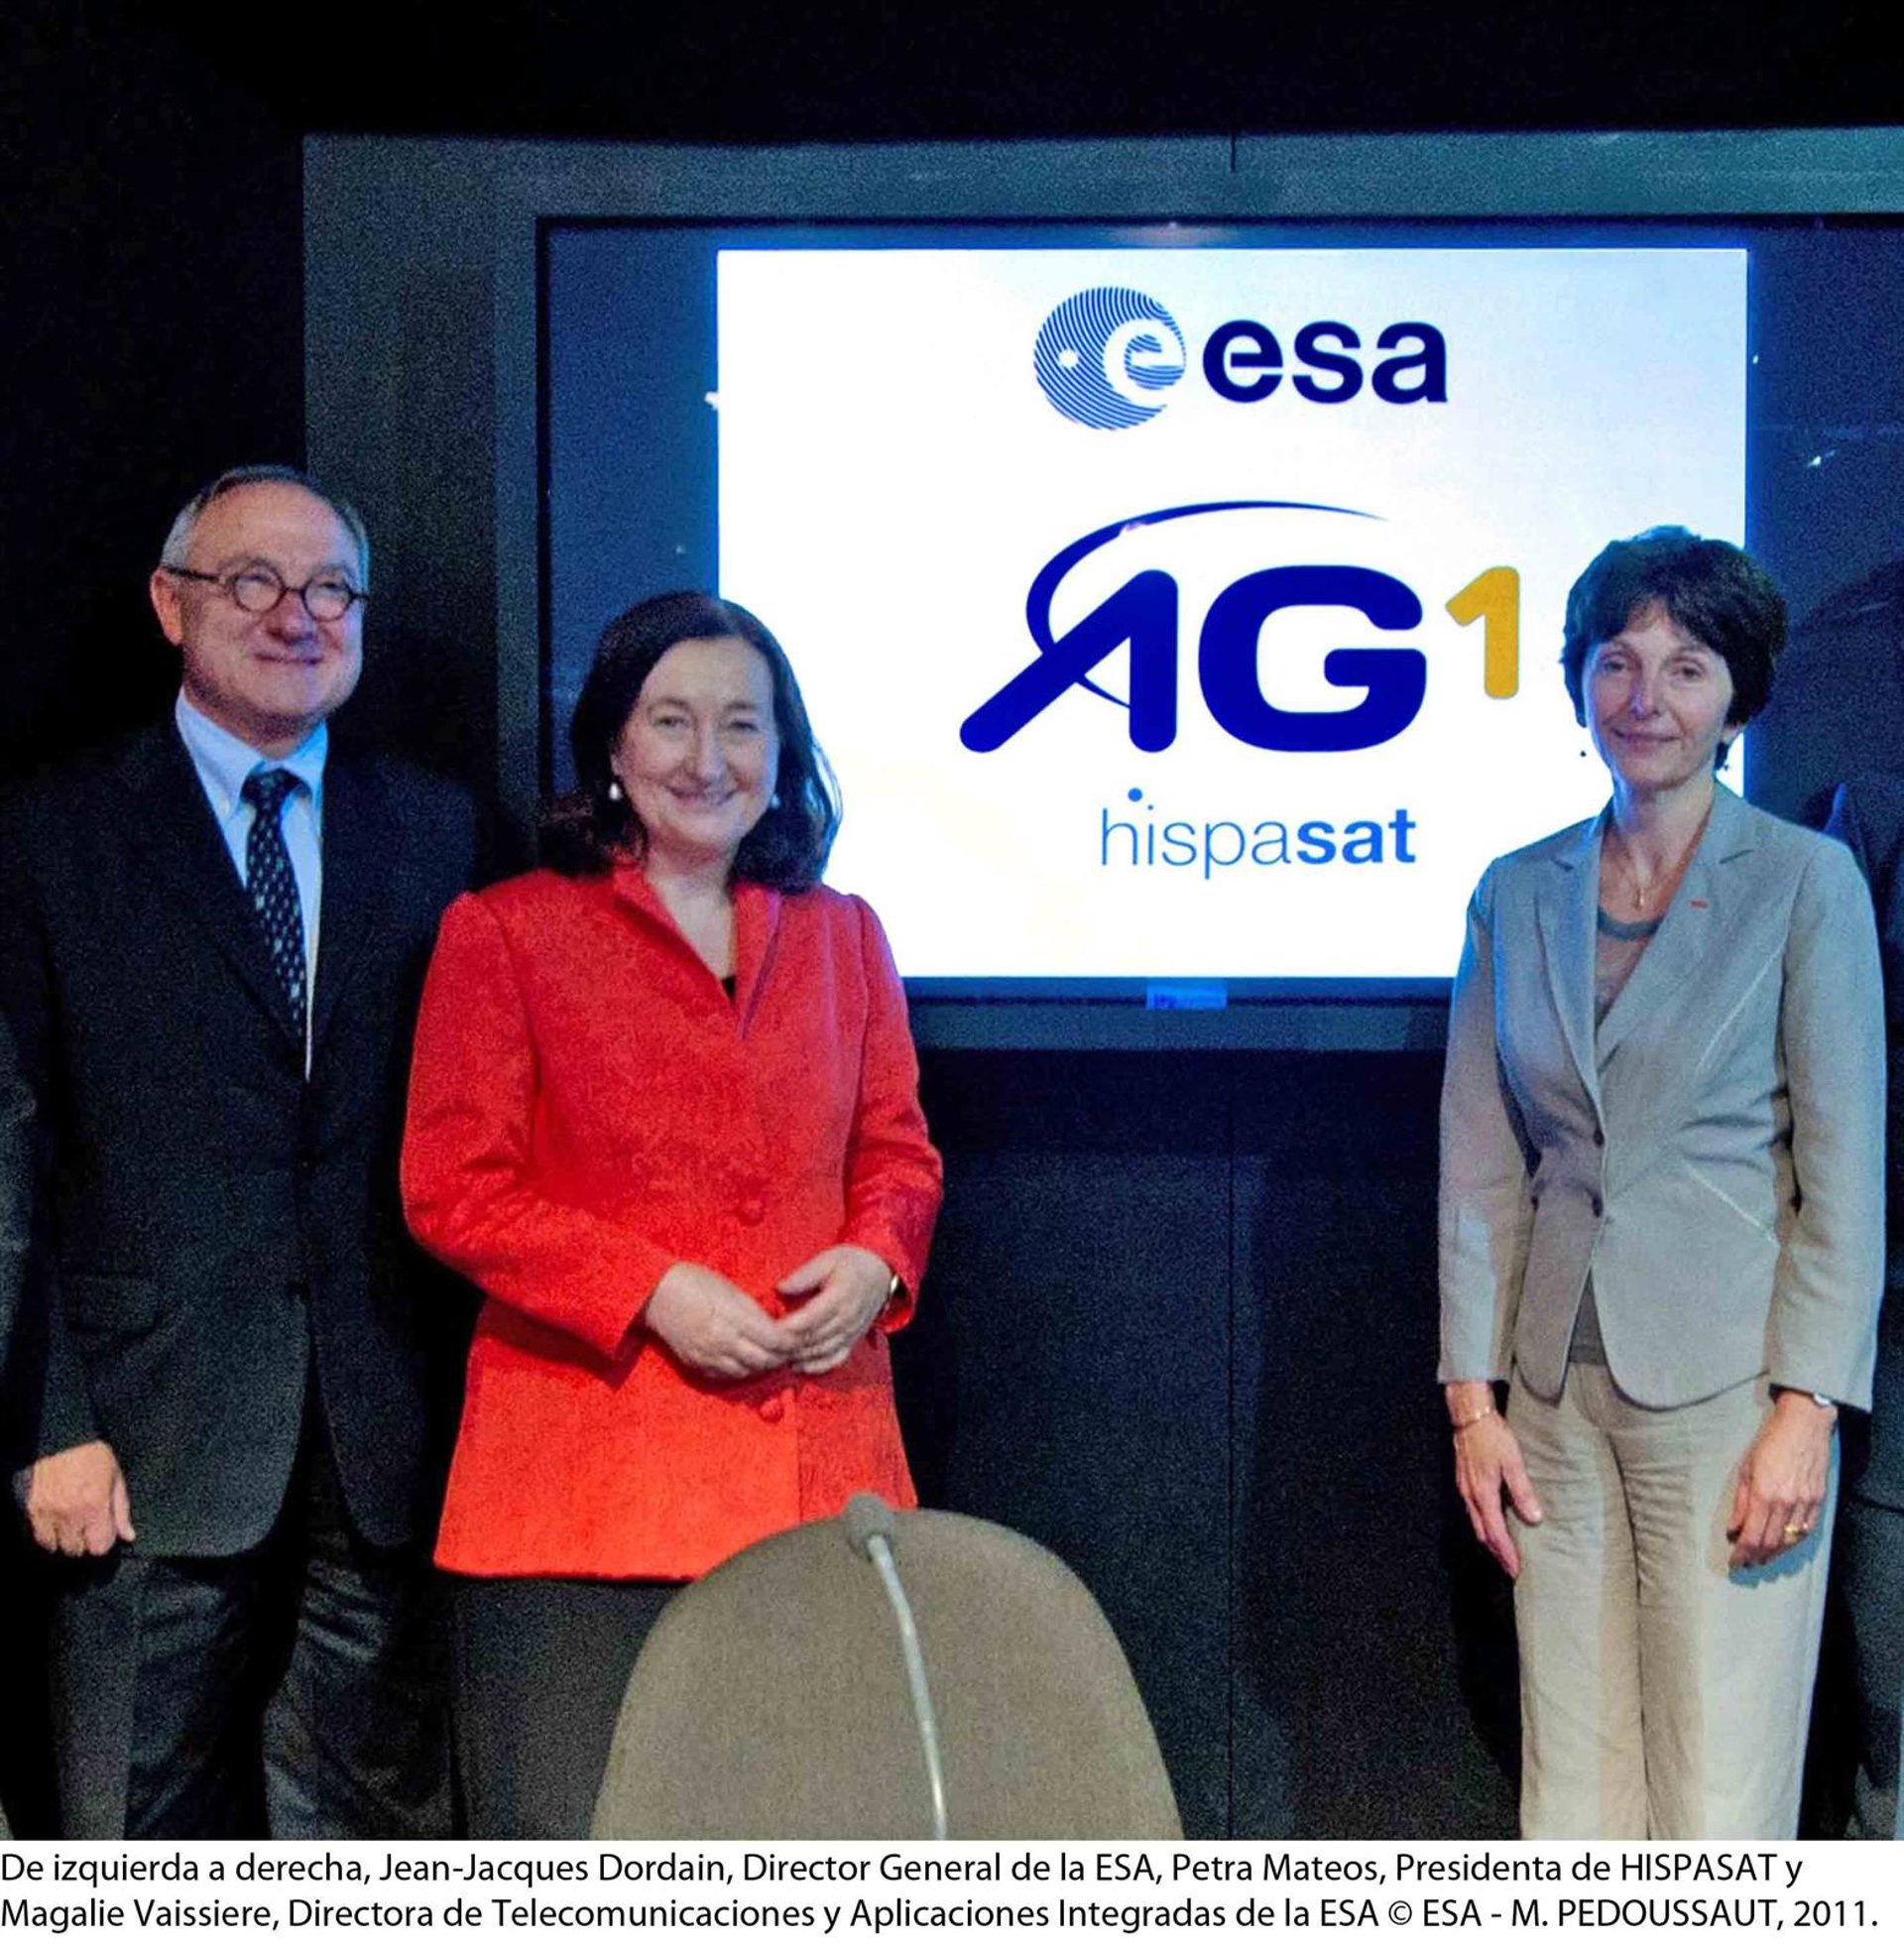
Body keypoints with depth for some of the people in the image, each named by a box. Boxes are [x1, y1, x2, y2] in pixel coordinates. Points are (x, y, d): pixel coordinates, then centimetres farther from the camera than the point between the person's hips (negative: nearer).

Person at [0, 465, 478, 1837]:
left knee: (378, 1818, 13)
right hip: (153, 1436, -2)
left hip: (391, 1445, 2)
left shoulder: (437, 828, 9)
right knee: (145, 1828, 9)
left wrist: (481, 1395, 1)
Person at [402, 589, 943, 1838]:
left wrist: (875, 1261, -5)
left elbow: (900, 1150, 17)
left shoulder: (841, 936, 14)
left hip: (814, 1452, 3)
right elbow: (453, 1188, -2)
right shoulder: (504, 934, 3)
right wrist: (652, 1290, -13)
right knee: (586, 1836, -2)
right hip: (590, 1460, -3)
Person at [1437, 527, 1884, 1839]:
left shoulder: (1806, 880, -1)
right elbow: (1481, 1166, 8)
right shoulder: (1517, 895, 8)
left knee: (1717, 1800, 0)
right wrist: (1473, 1398, 4)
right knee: (1572, 1789, 9)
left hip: (1728, 1385, -3)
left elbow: (1845, 1170, -5)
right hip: (1560, 1387, 4)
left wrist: (1806, 1409, -11)